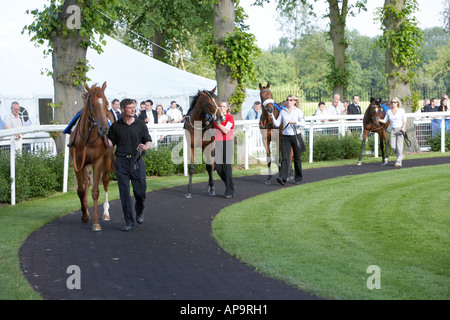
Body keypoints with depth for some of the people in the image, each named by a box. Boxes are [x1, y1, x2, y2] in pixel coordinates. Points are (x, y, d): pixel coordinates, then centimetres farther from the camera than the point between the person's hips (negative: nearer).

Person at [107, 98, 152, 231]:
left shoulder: (140, 124, 6)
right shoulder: (115, 126, 5)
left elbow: (148, 141, 9)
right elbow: (110, 143, 11)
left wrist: (145, 147, -11)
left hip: (137, 161, 0)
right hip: (121, 162, 0)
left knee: (140, 191, 2)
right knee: (124, 193, -1)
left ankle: (139, 211, 34)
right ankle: (129, 222, 7)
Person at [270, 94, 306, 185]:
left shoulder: (298, 111, 0)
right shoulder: (283, 111, 8)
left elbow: (303, 123, -8)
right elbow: (277, 124, 5)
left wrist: (295, 122, -24)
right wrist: (272, 116, -10)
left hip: (296, 137, -1)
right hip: (285, 137, 1)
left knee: (297, 158, 8)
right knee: (285, 158, -11)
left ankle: (298, 178, 21)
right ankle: (282, 178, -22)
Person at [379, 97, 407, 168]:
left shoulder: (401, 110, -2)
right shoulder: (389, 111, 9)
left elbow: (405, 121, -3)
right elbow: (385, 121, 8)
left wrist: (403, 128, -18)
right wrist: (378, 119, -8)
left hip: (400, 129, -4)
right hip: (393, 130, 4)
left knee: (399, 146, -10)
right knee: (393, 146, -4)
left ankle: (398, 162, -5)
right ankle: (401, 155, 23)